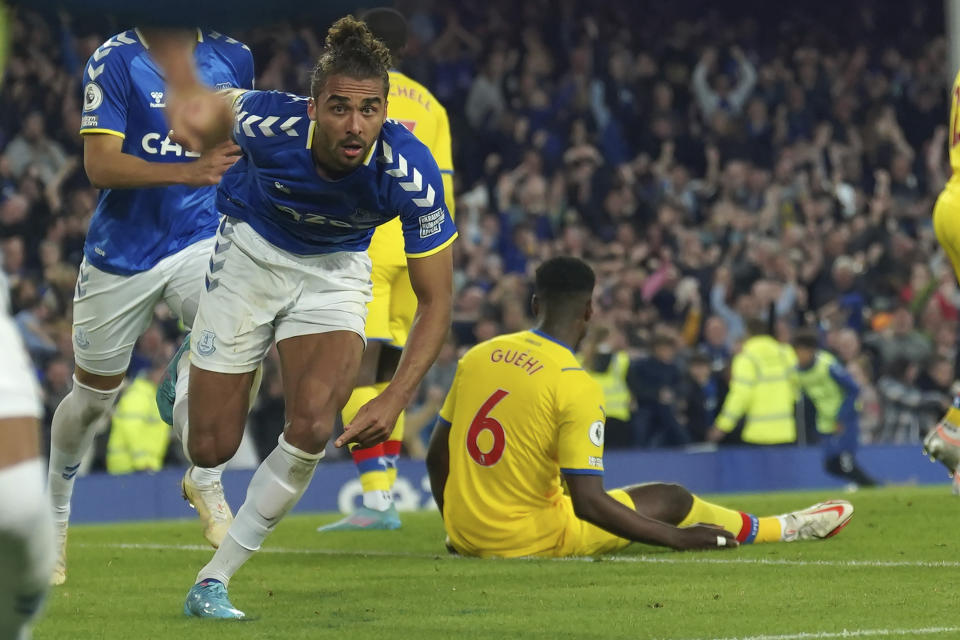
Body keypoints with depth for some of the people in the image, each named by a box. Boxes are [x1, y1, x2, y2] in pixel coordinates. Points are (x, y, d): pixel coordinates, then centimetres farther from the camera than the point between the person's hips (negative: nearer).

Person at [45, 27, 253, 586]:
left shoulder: (232, 59, 2)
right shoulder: (116, 60, -11)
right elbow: (100, 165, -20)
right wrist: (187, 172, -32)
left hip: (201, 240, 2)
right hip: (121, 251, -2)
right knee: (94, 394, 12)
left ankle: (207, 478, -8)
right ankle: (56, 512, 37)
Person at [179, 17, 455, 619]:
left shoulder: (411, 171, -32)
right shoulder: (265, 120, -33)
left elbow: (435, 300, -24)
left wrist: (395, 400, -35)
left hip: (337, 269, 0)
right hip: (251, 250, 0)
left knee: (312, 428, -24)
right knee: (211, 449, 1)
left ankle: (212, 582, -10)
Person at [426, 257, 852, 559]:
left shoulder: (477, 358, 1)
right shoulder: (576, 387, -18)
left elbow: (436, 457, 10)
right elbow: (588, 502, -21)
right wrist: (678, 539, -11)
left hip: (465, 534, 6)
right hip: (527, 538, -6)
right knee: (669, 500, 11)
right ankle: (781, 530, 30)